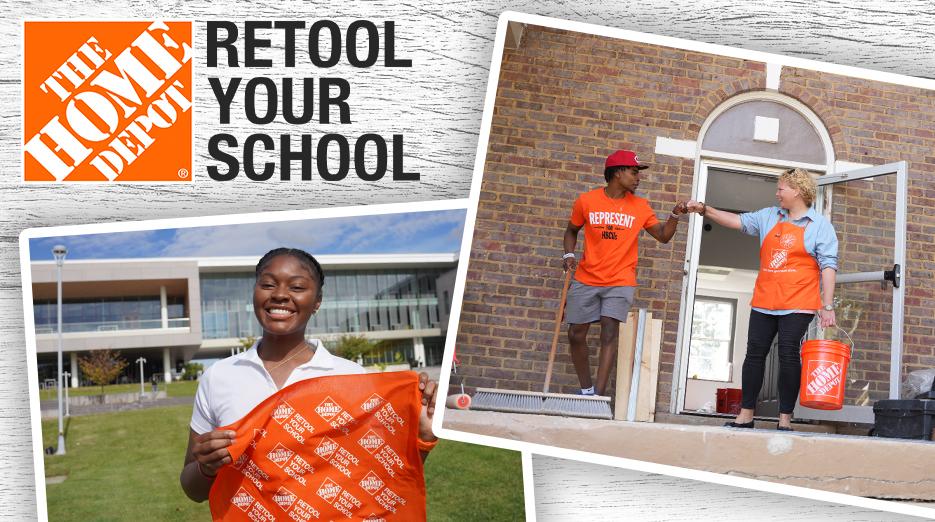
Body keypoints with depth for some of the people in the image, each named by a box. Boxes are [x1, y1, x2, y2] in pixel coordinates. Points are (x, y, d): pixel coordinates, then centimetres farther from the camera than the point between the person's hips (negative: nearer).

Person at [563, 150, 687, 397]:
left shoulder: (640, 206, 1)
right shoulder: (586, 200, -2)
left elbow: (663, 236, 7)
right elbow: (571, 230, 13)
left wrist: (675, 215, -8)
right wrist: (569, 254, -3)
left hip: (620, 282, -1)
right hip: (586, 279, 1)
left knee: (610, 331, -15)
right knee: (576, 334, 4)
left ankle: (599, 395, -17)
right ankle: (586, 390, 21)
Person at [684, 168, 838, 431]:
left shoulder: (820, 225, 0)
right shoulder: (769, 217, 14)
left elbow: (828, 266, -4)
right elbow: (739, 221, 13)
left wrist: (827, 306, -11)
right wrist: (705, 210, 1)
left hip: (797, 304, -5)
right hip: (764, 301, 5)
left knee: (789, 356, -6)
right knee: (755, 353, 3)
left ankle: (785, 419, 1)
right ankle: (746, 415, 9)